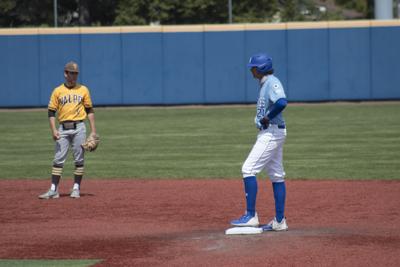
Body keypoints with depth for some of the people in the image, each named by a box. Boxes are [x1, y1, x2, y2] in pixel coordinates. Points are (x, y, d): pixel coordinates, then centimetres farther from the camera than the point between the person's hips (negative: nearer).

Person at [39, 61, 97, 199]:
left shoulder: (83, 90, 9)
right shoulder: (58, 91, 7)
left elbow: (90, 110, 10)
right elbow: (51, 112, 4)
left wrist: (93, 131, 3)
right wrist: (53, 130, -8)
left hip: (78, 127, 0)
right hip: (63, 129, 0)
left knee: (79, 159, 0)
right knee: (58, 159, -3)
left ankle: (76, 188, 8)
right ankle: (53, 190, -3)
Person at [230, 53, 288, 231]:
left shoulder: (272, 83, -15)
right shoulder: (265, 83, 16)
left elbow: (281, 103, -32)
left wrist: (267, 118, -21)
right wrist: (264, 119, 5)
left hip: (272, 132, -11)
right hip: (270, 133, 11)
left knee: (249, 169, -12)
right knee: (276, 175, 10)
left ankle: (251, 216, -12)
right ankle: (279, 221, 12)